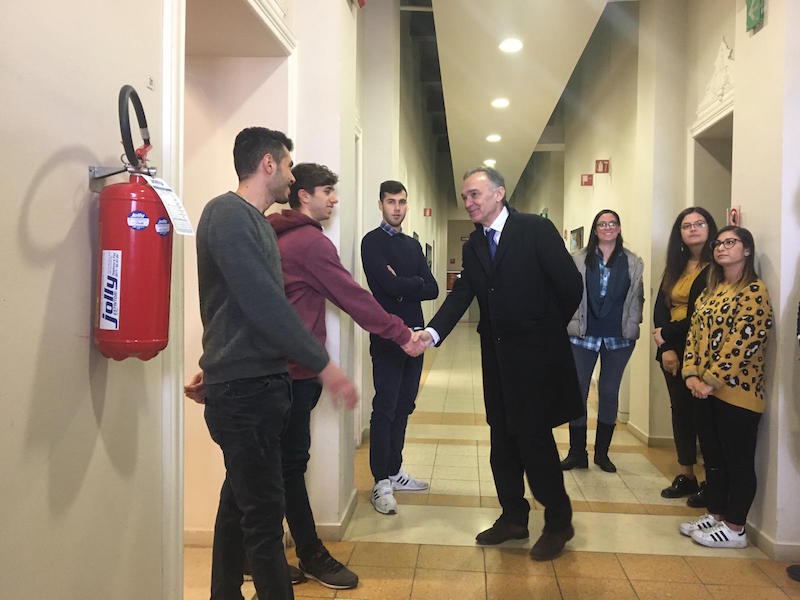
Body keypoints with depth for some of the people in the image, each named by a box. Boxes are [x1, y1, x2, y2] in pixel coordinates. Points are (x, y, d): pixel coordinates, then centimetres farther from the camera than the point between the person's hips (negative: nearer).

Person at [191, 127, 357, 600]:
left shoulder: (254, 221, 16)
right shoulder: (228, 213, -14)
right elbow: (263, 303, -22)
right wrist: (323, 364, -20)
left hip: (255, 382, 9)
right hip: (243, 388, -9)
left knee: (241, 502, 18)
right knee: (264, 512, -4)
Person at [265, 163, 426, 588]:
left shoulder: (279, 237, 14)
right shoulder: (311, 241, -14)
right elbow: (352, 297, -15)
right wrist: (402, 335, -9)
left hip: (279, 365, 9)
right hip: (297, 369, -9)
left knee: (286, 461, 15)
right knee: (292, 463, 0)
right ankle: (312, 556, 13)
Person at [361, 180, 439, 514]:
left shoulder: (413, 245, 16)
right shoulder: (373, 242, -5)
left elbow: (432, 289, 5)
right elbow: (390, 286, -19)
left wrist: (404, 286, -10)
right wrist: (417, 283, -3)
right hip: (387, 336, -7)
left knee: (403, 406, 12)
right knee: (385, 409, -4)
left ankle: (395, 472, 24)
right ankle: (381, 483, 3)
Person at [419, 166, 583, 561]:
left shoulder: (535, 230, -9)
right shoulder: (472, 247, 9)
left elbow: (570, 284, -9)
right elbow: (460, 295, -2)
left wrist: (550, 330, 2)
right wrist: (432, 332, -18)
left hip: (535, 354, -6)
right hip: (496, 356, 6)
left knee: (534, 436, -3)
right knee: (503, 439, 12)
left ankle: (558, 522, 16)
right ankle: (513, 517, 28)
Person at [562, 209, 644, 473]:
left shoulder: (633, 263, 6)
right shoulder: (579, 260, 1)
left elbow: (638, 297, 9)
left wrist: (633, 324, 0)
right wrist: (572, 322, -5)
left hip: (619, 338, 1)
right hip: (584, 336, -1)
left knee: (609, 393, 9)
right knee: (578, 391, 1)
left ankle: (602, 452, 23)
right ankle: (577, 453, 13)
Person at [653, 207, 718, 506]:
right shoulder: (675, 267, 12)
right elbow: (660, 309, 4)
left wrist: (666, 333, -9)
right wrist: (666, 349, -7)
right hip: (672, 350, 6)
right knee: (680, 411, 11)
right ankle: (685, 476, 23)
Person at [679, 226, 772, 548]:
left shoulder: (754, 290, -10)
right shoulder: (711, 290, 14)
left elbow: (744, 342, -18)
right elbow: (695, 332, 10)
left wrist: (712, 380, -17)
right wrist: (692, 374, -2)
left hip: (736, 391, -8)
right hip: (706, 390, 8)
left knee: (739, 460, 3)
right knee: (712, 456, 15)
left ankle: (735, 528, 14)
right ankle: (715, 515, 28)